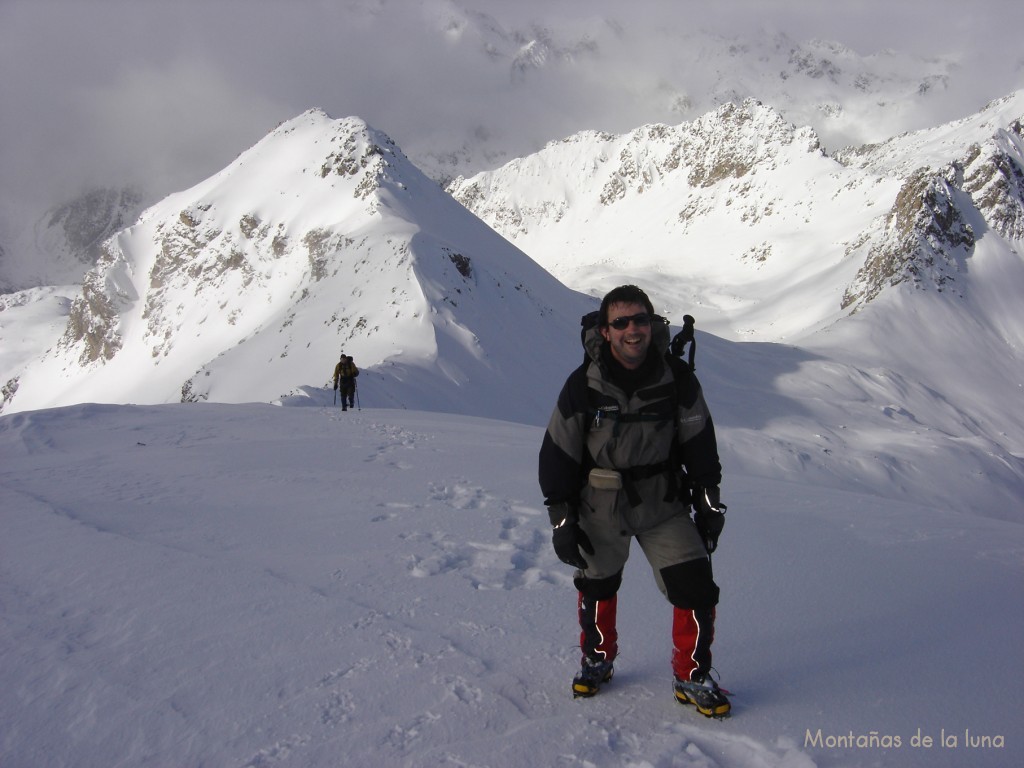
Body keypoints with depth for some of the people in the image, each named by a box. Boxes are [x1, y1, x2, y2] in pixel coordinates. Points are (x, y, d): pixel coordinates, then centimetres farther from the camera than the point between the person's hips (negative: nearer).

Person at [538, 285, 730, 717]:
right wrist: (562, 521, -7)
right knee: (596, 586, 17)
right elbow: (558, 454, -7)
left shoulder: (677, 380, -9)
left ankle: (692, 678, 16)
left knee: (697, 589, -5)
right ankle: (596, 660, 43)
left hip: (664, 506, 1)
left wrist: (708, 504, 4)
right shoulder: (584, 385, -14)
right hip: (601, 509, 0)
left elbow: (699, 443, 3)